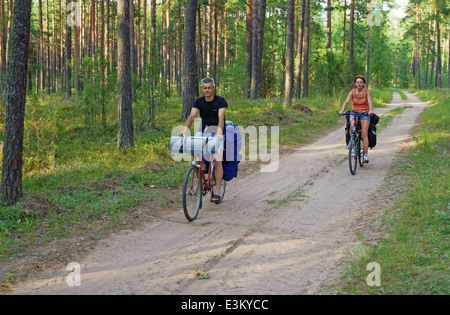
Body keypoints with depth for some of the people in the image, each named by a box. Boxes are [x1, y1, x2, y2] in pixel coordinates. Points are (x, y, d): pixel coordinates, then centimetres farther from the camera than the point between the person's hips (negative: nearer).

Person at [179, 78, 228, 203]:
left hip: (217, 132, -3)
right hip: (203, 130, 3)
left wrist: (219, 132, -42)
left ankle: (217, 193, -11)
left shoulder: (220, 101, -11)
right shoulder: (198, 101, -1)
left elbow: (221, 118, -24)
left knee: (218, 161, -14)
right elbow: (192, 116, -14)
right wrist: (185, 130, -32)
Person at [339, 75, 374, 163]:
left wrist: (371, 110, -43)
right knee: (352, 126, -32)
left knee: (364, 133, -14)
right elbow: (346, 102, -17)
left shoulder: (367, 91, -10)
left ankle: (366, 155, -12)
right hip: (354, 112, 1)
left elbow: (370, 102, -23)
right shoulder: (352, 92, -6)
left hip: (365, 114, -1)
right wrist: (342, 110, -35)